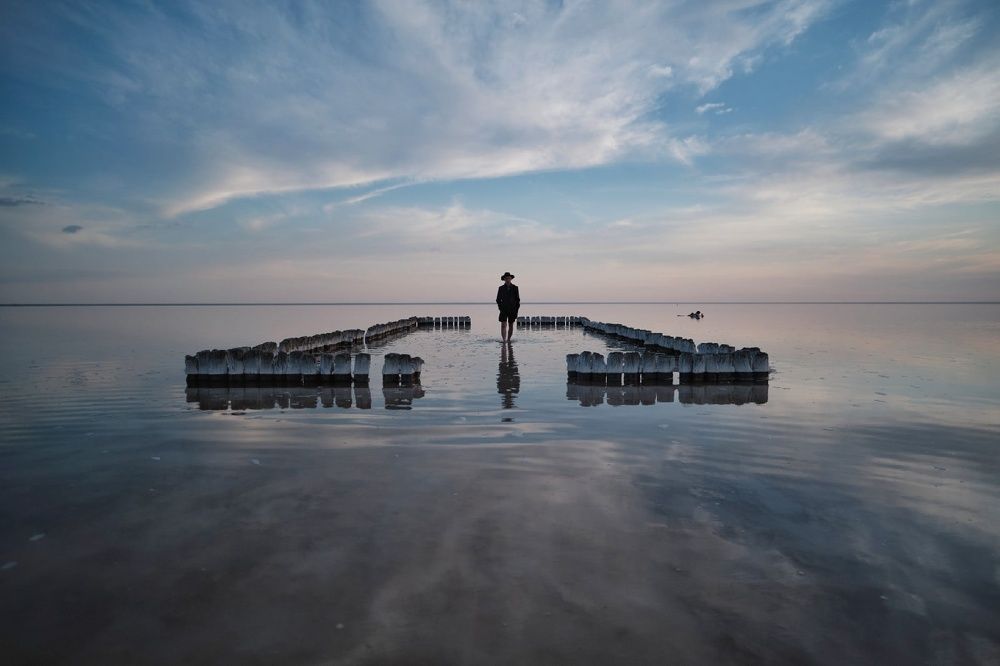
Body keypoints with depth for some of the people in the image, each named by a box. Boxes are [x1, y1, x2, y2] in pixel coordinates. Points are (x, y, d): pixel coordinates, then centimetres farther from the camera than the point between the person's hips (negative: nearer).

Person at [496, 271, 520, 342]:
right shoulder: (501, 288, 1)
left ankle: (508, 339, 15)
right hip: (504, 309, -1)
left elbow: (517, 299, 3)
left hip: (512, 310, 1)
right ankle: (503, 339, -17)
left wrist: (516, 309, -3)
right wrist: (500, 308, -3)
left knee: (511, 325, 5)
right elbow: (498, 299, 8)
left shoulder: (515, 288, 1)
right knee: (503, 325, -12)